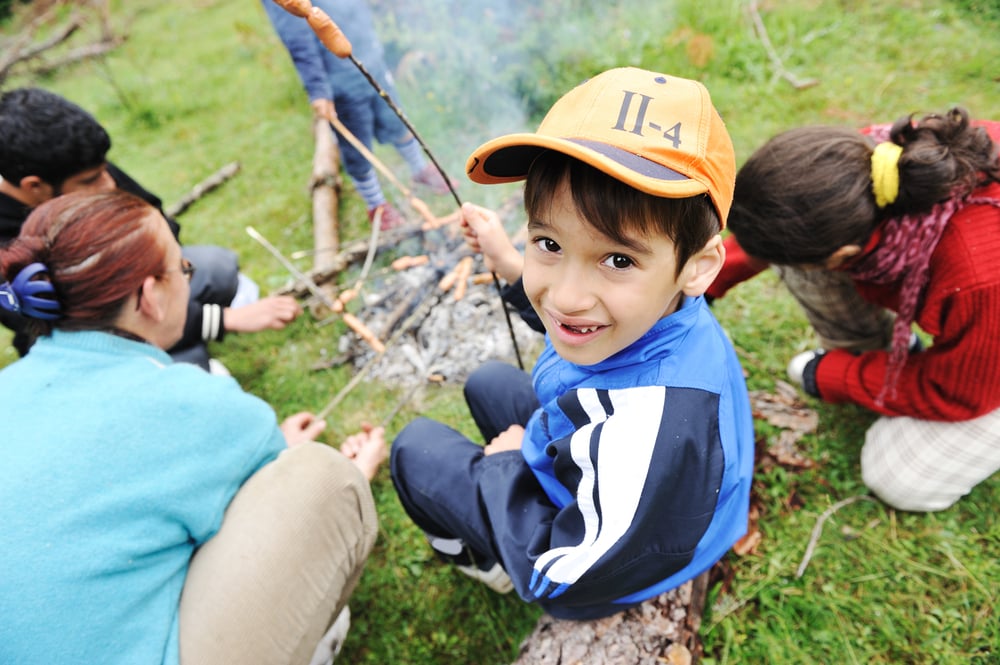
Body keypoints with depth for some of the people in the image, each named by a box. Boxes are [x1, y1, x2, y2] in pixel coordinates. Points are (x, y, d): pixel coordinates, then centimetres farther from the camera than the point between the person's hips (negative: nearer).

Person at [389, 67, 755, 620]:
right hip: (590, 475, 7)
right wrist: (510, 264, 5)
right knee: (487, 382, 18)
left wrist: (510, 462, -18)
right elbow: (572, 324, 5)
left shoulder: (652, 430, -48)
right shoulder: (650, 306, -22)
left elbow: (561, 573, -31)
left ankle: (483, 560, 29)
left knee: (415, 446, -1)